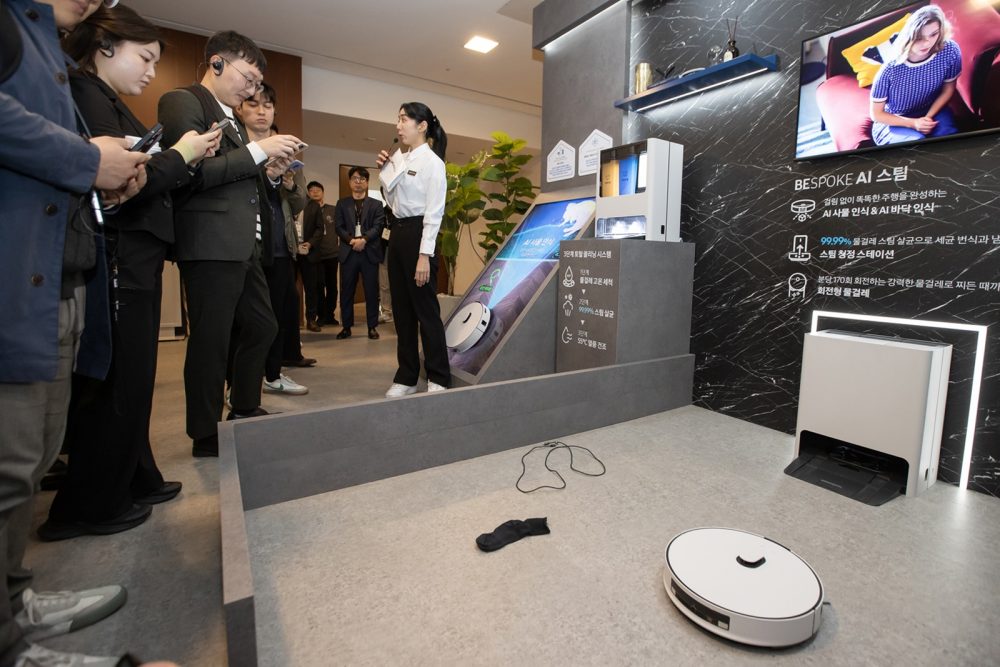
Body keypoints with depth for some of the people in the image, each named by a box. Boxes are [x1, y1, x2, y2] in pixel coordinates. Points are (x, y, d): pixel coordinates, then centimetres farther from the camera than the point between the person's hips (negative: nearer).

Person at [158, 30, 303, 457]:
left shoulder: (230, 118, 24)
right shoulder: (183, 102, -3)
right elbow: (190, 172, -16)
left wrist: (268, 174, 8)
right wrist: (258, 149, -14)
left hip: (244, 245, 9)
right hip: (211, 245, -9)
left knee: (261, 327, 14)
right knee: (211, 340, -3)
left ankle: (245, 411, 29)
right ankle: (206, 436, 11)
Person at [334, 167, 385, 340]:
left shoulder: (376, 204, 12)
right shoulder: (342, 204, 16)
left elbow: (378, 227, -1)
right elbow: (339, 227, 5)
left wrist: (364, 239, -16)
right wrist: (352, 240, -12)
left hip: (370, 252, -1)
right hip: (348, 252, 1)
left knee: (372, 291, 0)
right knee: (346, 291, 3)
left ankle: (372, 326, 8)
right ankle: (347, 326, 12)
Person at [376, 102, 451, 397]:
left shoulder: (432, 161, -7)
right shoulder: (401, 160, 14)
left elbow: (434, 211, -14)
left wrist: (424, 255, -20)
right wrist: (384, 172, 9)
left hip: (417, 233, -8)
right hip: (397, 233, 8)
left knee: (425, 309, -3)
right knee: (402, 309, 10)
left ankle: (438, 379, 10)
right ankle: (406, 376, 20)